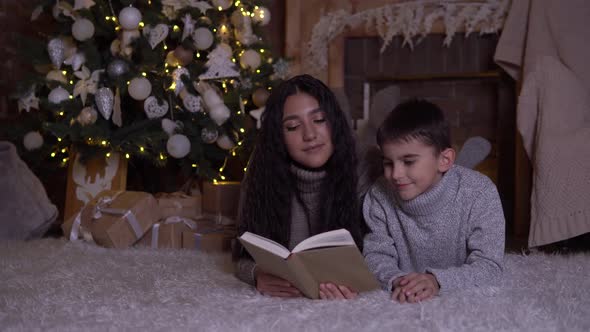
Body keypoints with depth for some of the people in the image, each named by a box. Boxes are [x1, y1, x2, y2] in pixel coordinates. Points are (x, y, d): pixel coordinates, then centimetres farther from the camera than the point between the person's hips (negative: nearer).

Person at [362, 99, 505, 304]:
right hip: (403, 302, 1)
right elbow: (376, 254, -6)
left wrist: (438, 281, -35)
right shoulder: (380, 196, -4)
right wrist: (396, 280, -29)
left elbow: (489, 265, -18)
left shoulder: (479, 194, -13)